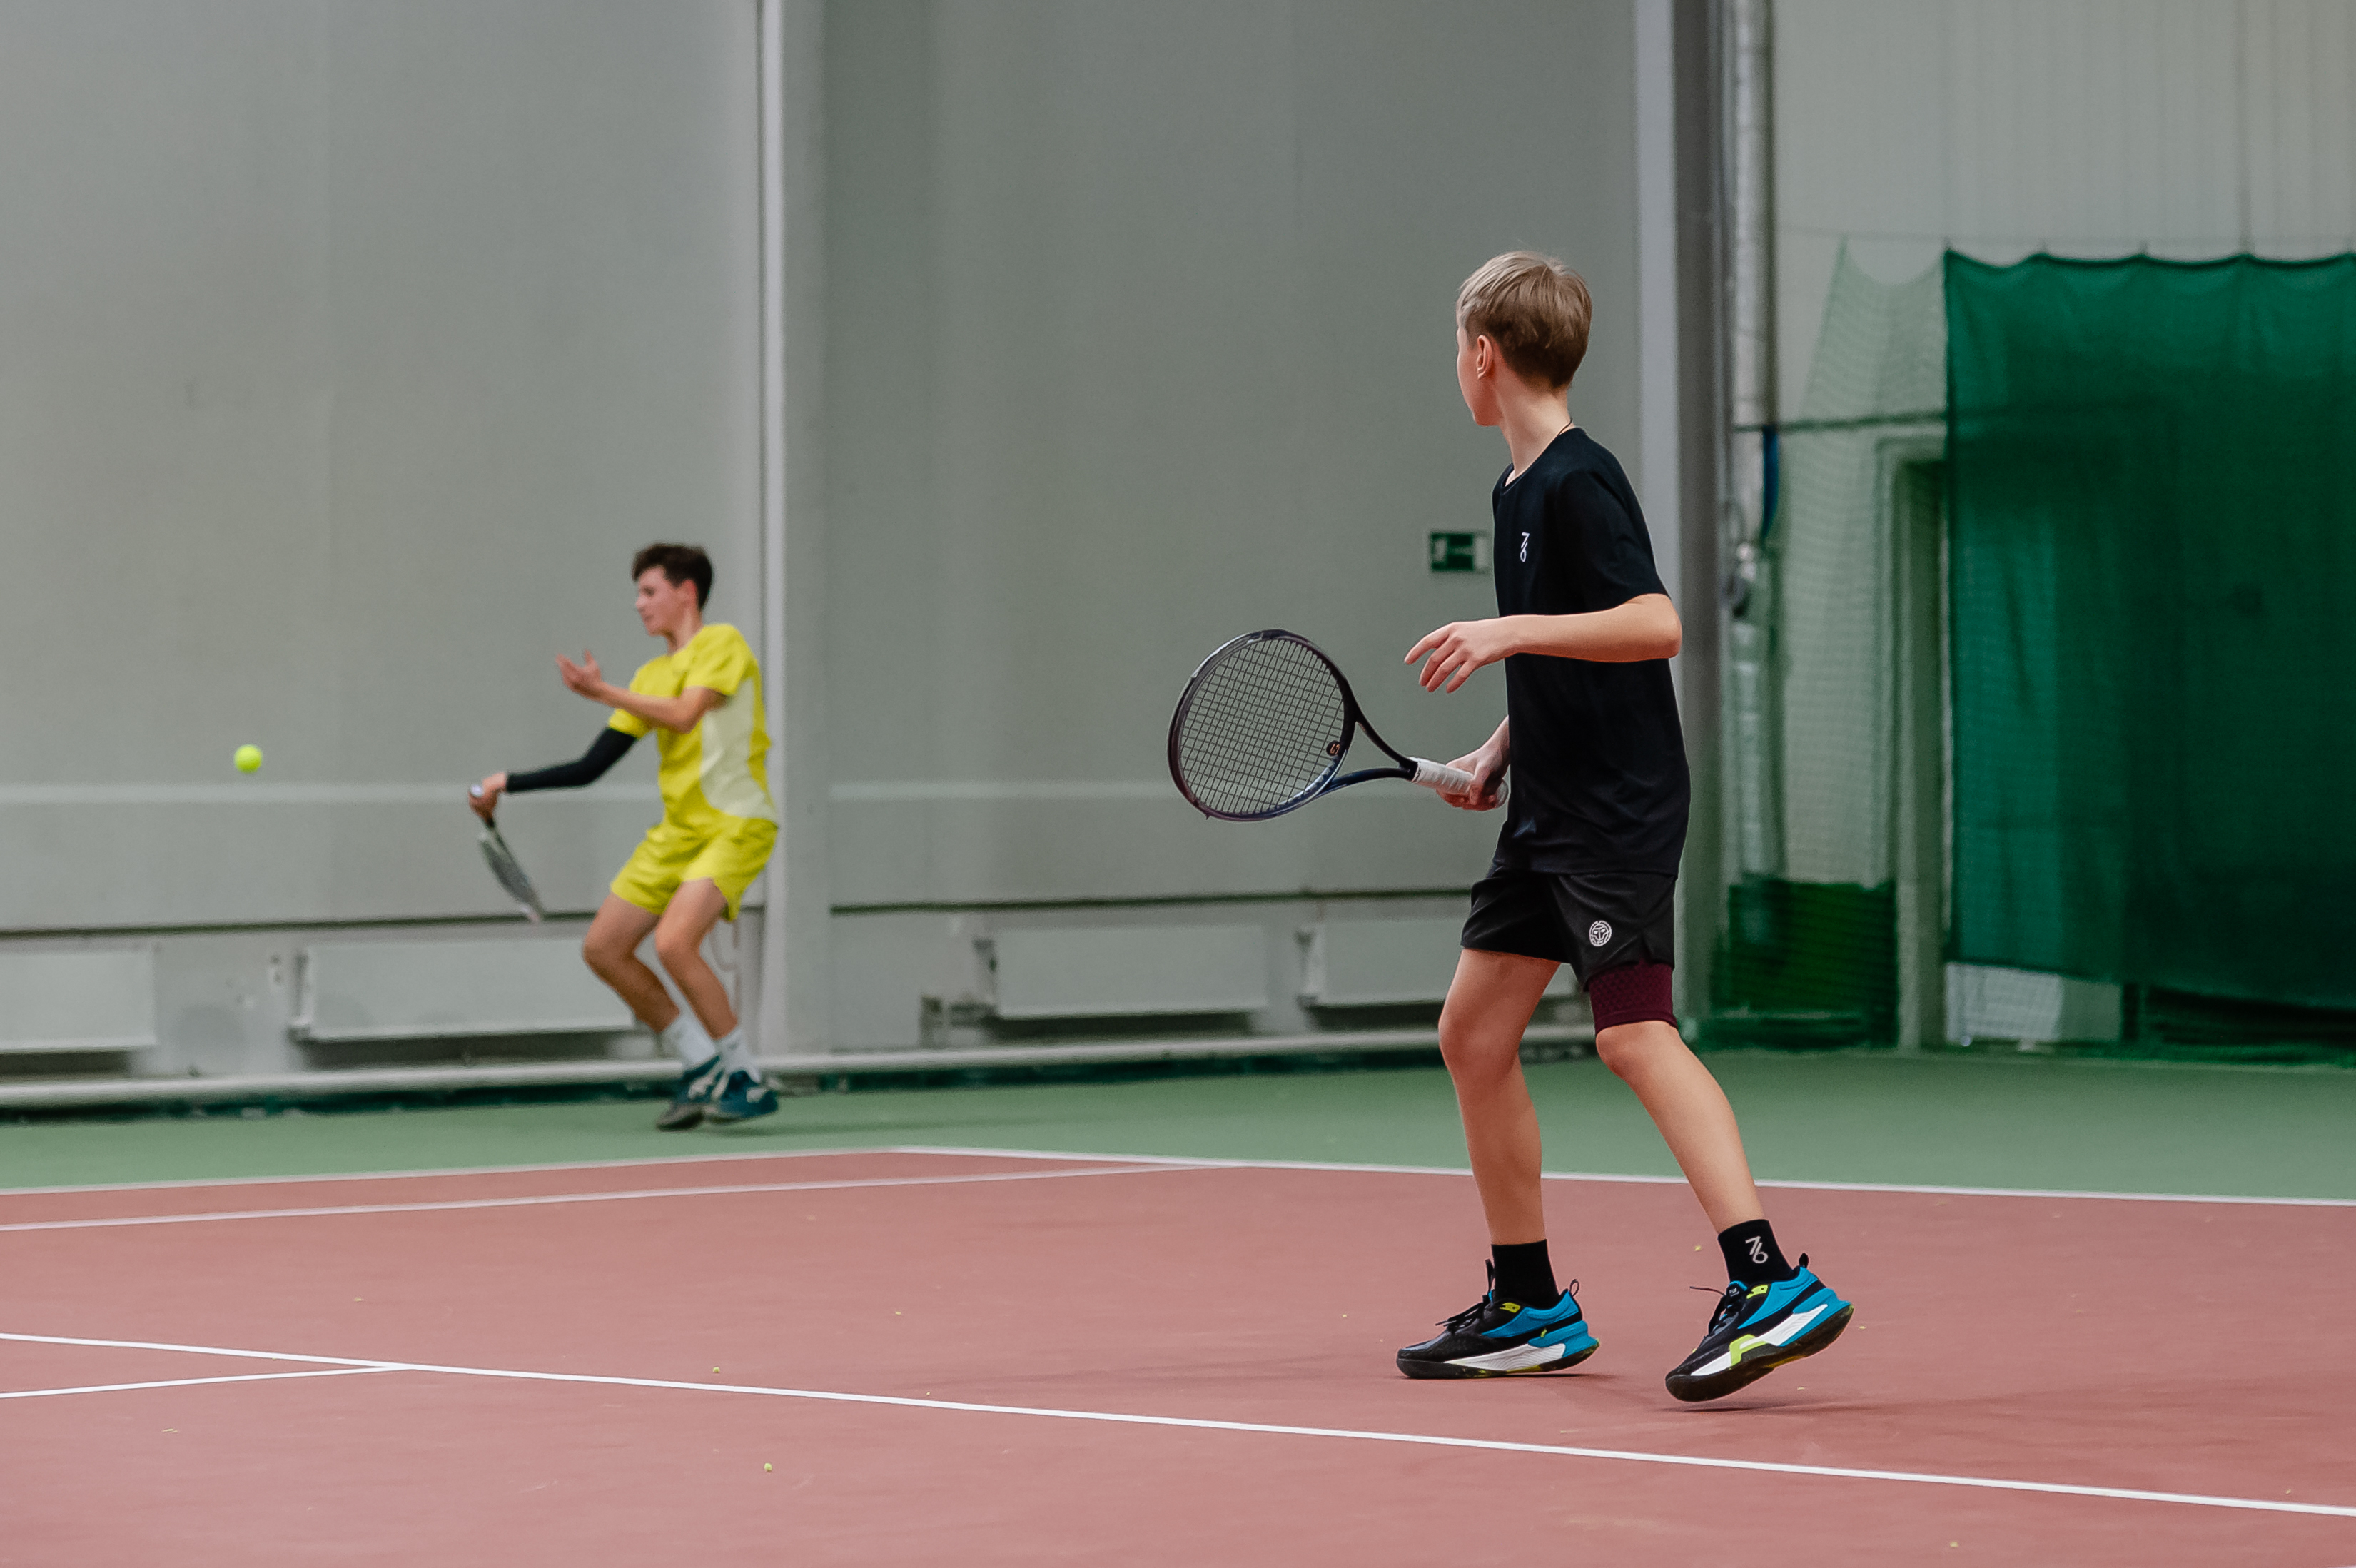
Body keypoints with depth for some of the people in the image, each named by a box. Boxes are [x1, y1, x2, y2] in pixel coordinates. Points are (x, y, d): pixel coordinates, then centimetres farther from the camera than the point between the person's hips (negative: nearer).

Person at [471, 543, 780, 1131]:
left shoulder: (721, 643, -5)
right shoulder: (651, 675, 16)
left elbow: (684, 714, -21)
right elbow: (590, 767, 15)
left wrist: (606, 693, -15)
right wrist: (507, 785, 11)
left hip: (735, 824, -8)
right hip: (678, 830, 8)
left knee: (674, 940, -26)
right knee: (604, 949, 4)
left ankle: (748, 1081, -13)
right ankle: (701, 1067, 12)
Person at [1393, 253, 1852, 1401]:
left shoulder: (1579, 482, -13)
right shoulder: (1518, 489, 15)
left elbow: (1655, 625, -24)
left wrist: (1512, 632, -29)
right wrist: (1496, 755, 15)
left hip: (1619, 811, -10)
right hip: (1549, 813, 10)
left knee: (1634, 1033, -19)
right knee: (1474, 1033, 9)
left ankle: (1769, 1284, -23)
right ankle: (1530, 1306, 17)